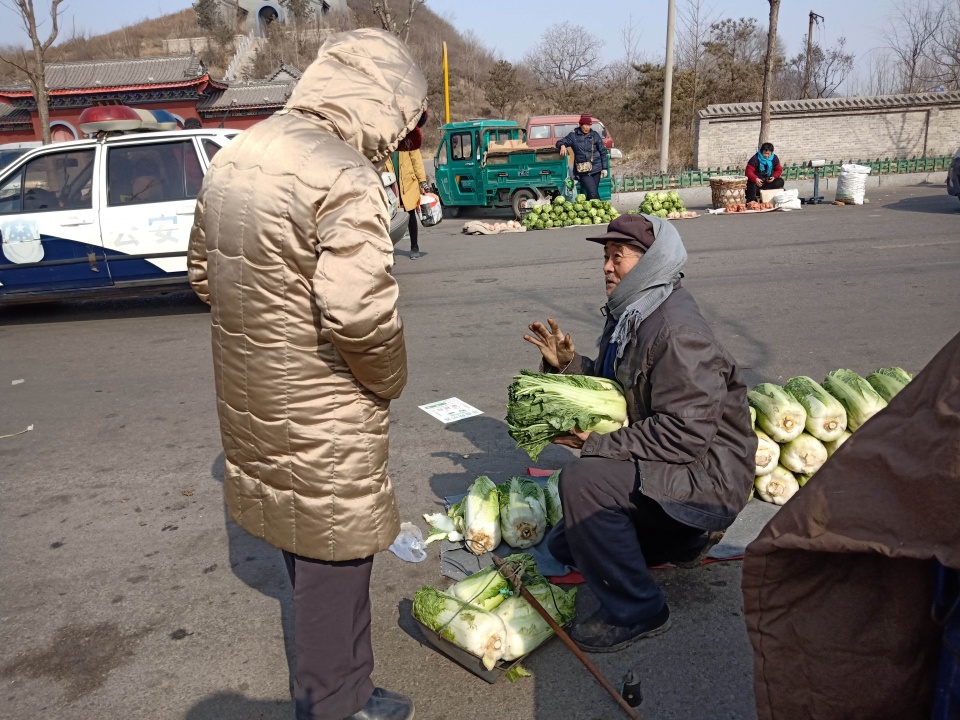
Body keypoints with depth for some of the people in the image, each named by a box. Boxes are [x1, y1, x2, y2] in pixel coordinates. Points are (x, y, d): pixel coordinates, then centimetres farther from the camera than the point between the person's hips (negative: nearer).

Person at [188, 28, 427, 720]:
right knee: (334, 549, 9)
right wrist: (389, 380, -13)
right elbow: (360, 316, -32)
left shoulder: (236, 156, 6)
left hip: (251, 391, 9)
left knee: (300, 525, 28)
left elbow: (203, 271, 14)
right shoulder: (347, 178, -23)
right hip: (322, 411, -9)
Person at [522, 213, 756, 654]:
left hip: (707, 478, -10)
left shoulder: (677, 329, -25)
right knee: (563, 545, 16)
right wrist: (567, 364, -3)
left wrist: (599, 444, -25)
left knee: (582, 480, -32)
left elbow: (686, 434, -30)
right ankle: (682, 541, 24)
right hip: (657, 469, 10)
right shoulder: (629, 316, 6)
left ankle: (634, 612, -14)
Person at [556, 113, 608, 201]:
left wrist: (604, 168, 6)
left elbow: (603, 152, 10)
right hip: (583, 170, -2)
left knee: (590, 194, 6)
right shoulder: (573, 135, 2)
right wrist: (562, 146, -21)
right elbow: (559, 143, 5)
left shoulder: (595, 135, 7)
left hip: (596, 168, 2)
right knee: (593, 194, -15)